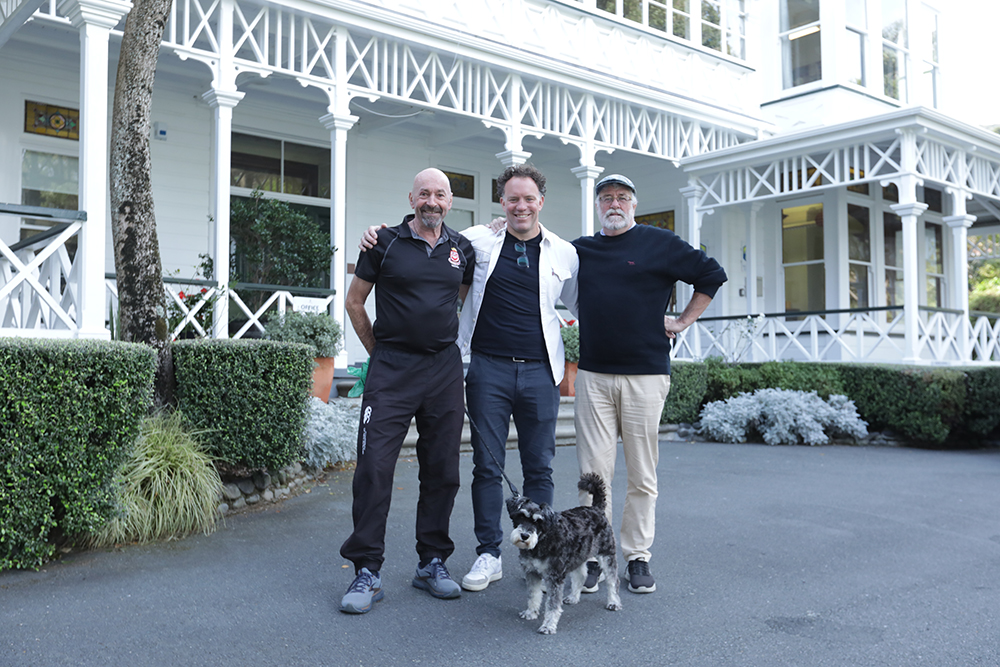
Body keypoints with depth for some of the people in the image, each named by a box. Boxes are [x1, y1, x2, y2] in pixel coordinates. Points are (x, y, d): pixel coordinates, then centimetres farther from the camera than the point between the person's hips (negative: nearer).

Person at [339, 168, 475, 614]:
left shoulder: (462, 250, 10)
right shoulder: (386, 243, 1)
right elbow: (354, 301, 9)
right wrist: (378, 350, 9)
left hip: (445, 368, 3)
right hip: (391, 368, -3)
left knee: (442, 470, 7)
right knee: (374, 467, -7)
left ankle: (432, 563, 21)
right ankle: (367, 572, 2)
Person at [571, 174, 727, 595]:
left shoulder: (659, 243, 3)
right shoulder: (580, 249, 13)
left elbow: (712, 275, 5)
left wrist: (682, 322, 2)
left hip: (645, 374, -2)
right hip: (593, 374, 2)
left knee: (642, 474, 4)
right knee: (593, 472, 1)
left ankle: (638, 557, 14)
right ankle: (591, 557, 9)